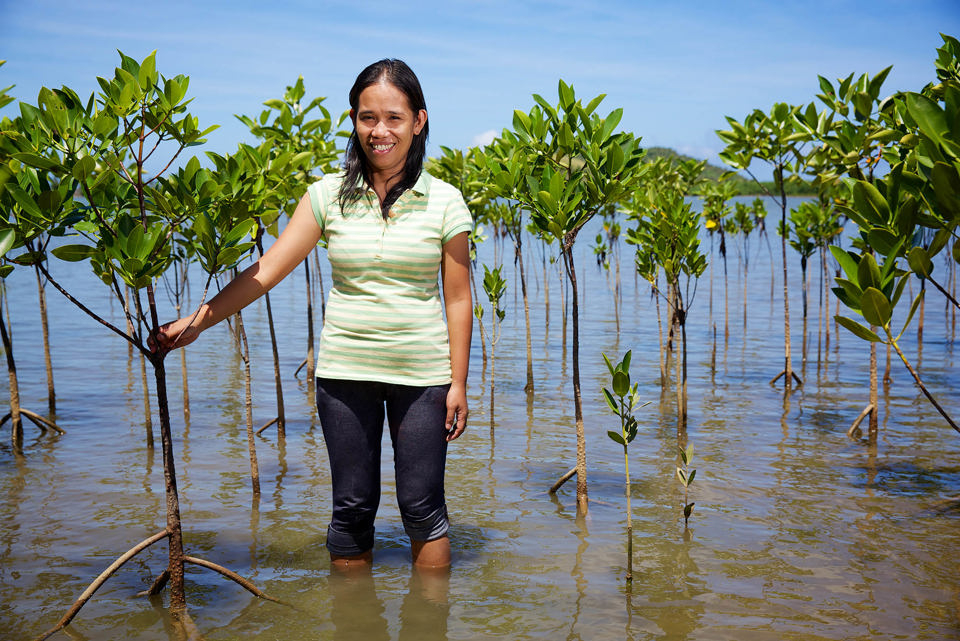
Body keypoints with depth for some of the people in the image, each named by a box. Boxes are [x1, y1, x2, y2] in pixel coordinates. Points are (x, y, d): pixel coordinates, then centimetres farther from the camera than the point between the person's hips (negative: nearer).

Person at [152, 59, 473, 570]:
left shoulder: (444, 202, -2)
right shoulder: (329, 195, 0)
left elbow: (458, 298, 2)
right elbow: (267, 270, -4)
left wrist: (458, 382, 0)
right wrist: (196, 322, -12)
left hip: (422, 374, -1)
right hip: (345, 370, 1)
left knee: (422, 507, 5)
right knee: (352, 507, 10)